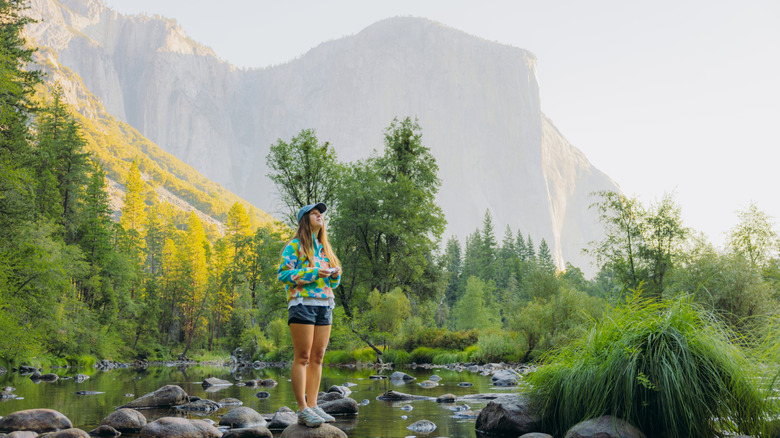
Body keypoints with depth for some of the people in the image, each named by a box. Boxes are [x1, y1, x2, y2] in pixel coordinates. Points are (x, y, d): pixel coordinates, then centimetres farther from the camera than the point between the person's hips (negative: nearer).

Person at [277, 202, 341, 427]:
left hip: (324, 305, 7)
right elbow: (283, 274, -9)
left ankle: (313, 405, 8)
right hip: (302, 304, -7)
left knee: (317, 358, 5)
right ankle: (302, 410, -7)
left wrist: (335, 274, 2)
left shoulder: (324, 247, 21)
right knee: (302, 357, -8)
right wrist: (313, 272, -15)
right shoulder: (295, 245, 0)